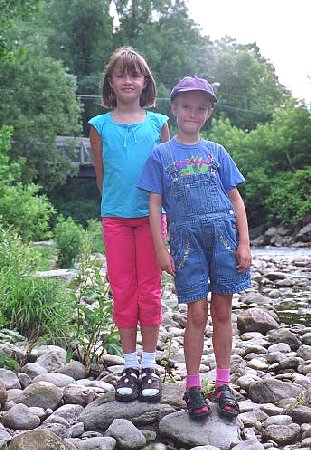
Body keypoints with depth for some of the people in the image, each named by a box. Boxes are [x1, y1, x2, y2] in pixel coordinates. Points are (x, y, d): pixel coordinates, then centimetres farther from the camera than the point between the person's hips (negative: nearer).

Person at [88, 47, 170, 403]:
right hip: (115, 217, 0)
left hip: (151, 215, 0)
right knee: (123, 291, 4)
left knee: (150, 290, 3)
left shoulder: (158, 123, 5)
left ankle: (149, 366, 13)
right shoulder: (100, 125, 5)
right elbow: (101, 175, 11)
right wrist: (115, 202, 11)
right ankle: (129, 365, 15)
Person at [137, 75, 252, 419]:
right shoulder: (161, 154, 7)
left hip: (224, 233, 2)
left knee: (222, 311, 5)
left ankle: (223, 384, 17)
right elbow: (155, 203, 4)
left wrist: (244, 243, 3)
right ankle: (192, 387, 12)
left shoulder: (216, 152, 12)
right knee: (197, 314, -3)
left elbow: (235, 198, 11)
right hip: (186, 237, -2)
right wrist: (160, 248, -3)